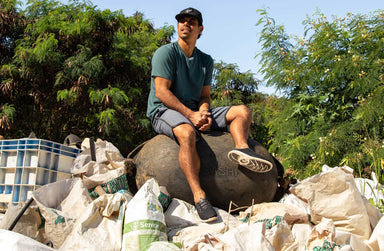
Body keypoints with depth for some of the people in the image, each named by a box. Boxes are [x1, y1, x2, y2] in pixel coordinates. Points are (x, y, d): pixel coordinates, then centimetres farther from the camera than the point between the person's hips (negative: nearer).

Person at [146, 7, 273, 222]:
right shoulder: (166, 53, -2)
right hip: (164, 111, -6)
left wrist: (204, 113, -12)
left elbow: (205, 96, 13)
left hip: (195, 112, 6)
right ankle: (199, 196, -43)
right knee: (187, 133, -40)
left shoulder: (206, 60, 16)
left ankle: (241, 148, -39)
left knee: (242, 111, -8)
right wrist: (191, 115, -21)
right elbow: (161, 92, -12)